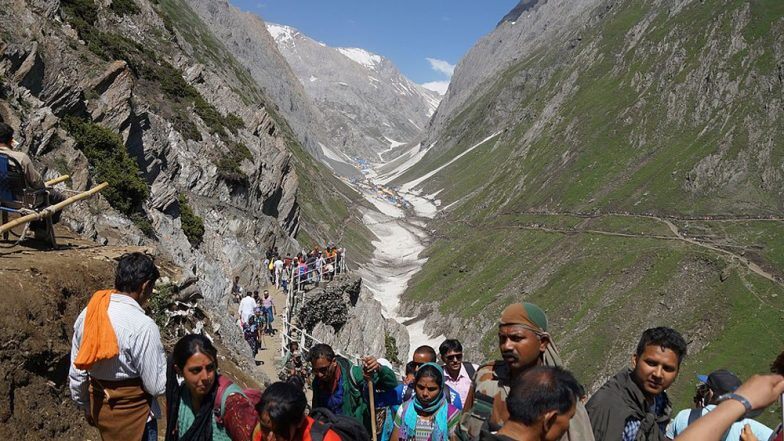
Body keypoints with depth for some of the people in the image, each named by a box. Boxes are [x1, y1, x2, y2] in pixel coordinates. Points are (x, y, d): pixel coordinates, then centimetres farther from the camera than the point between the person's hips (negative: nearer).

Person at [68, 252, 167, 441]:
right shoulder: (143, 326, -27)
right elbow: (156, 386, -20)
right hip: (131, 413, -6)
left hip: (98, 406, 7)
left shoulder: (87, 314, -6)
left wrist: (86, 406, 19)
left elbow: (76, 371, 5)